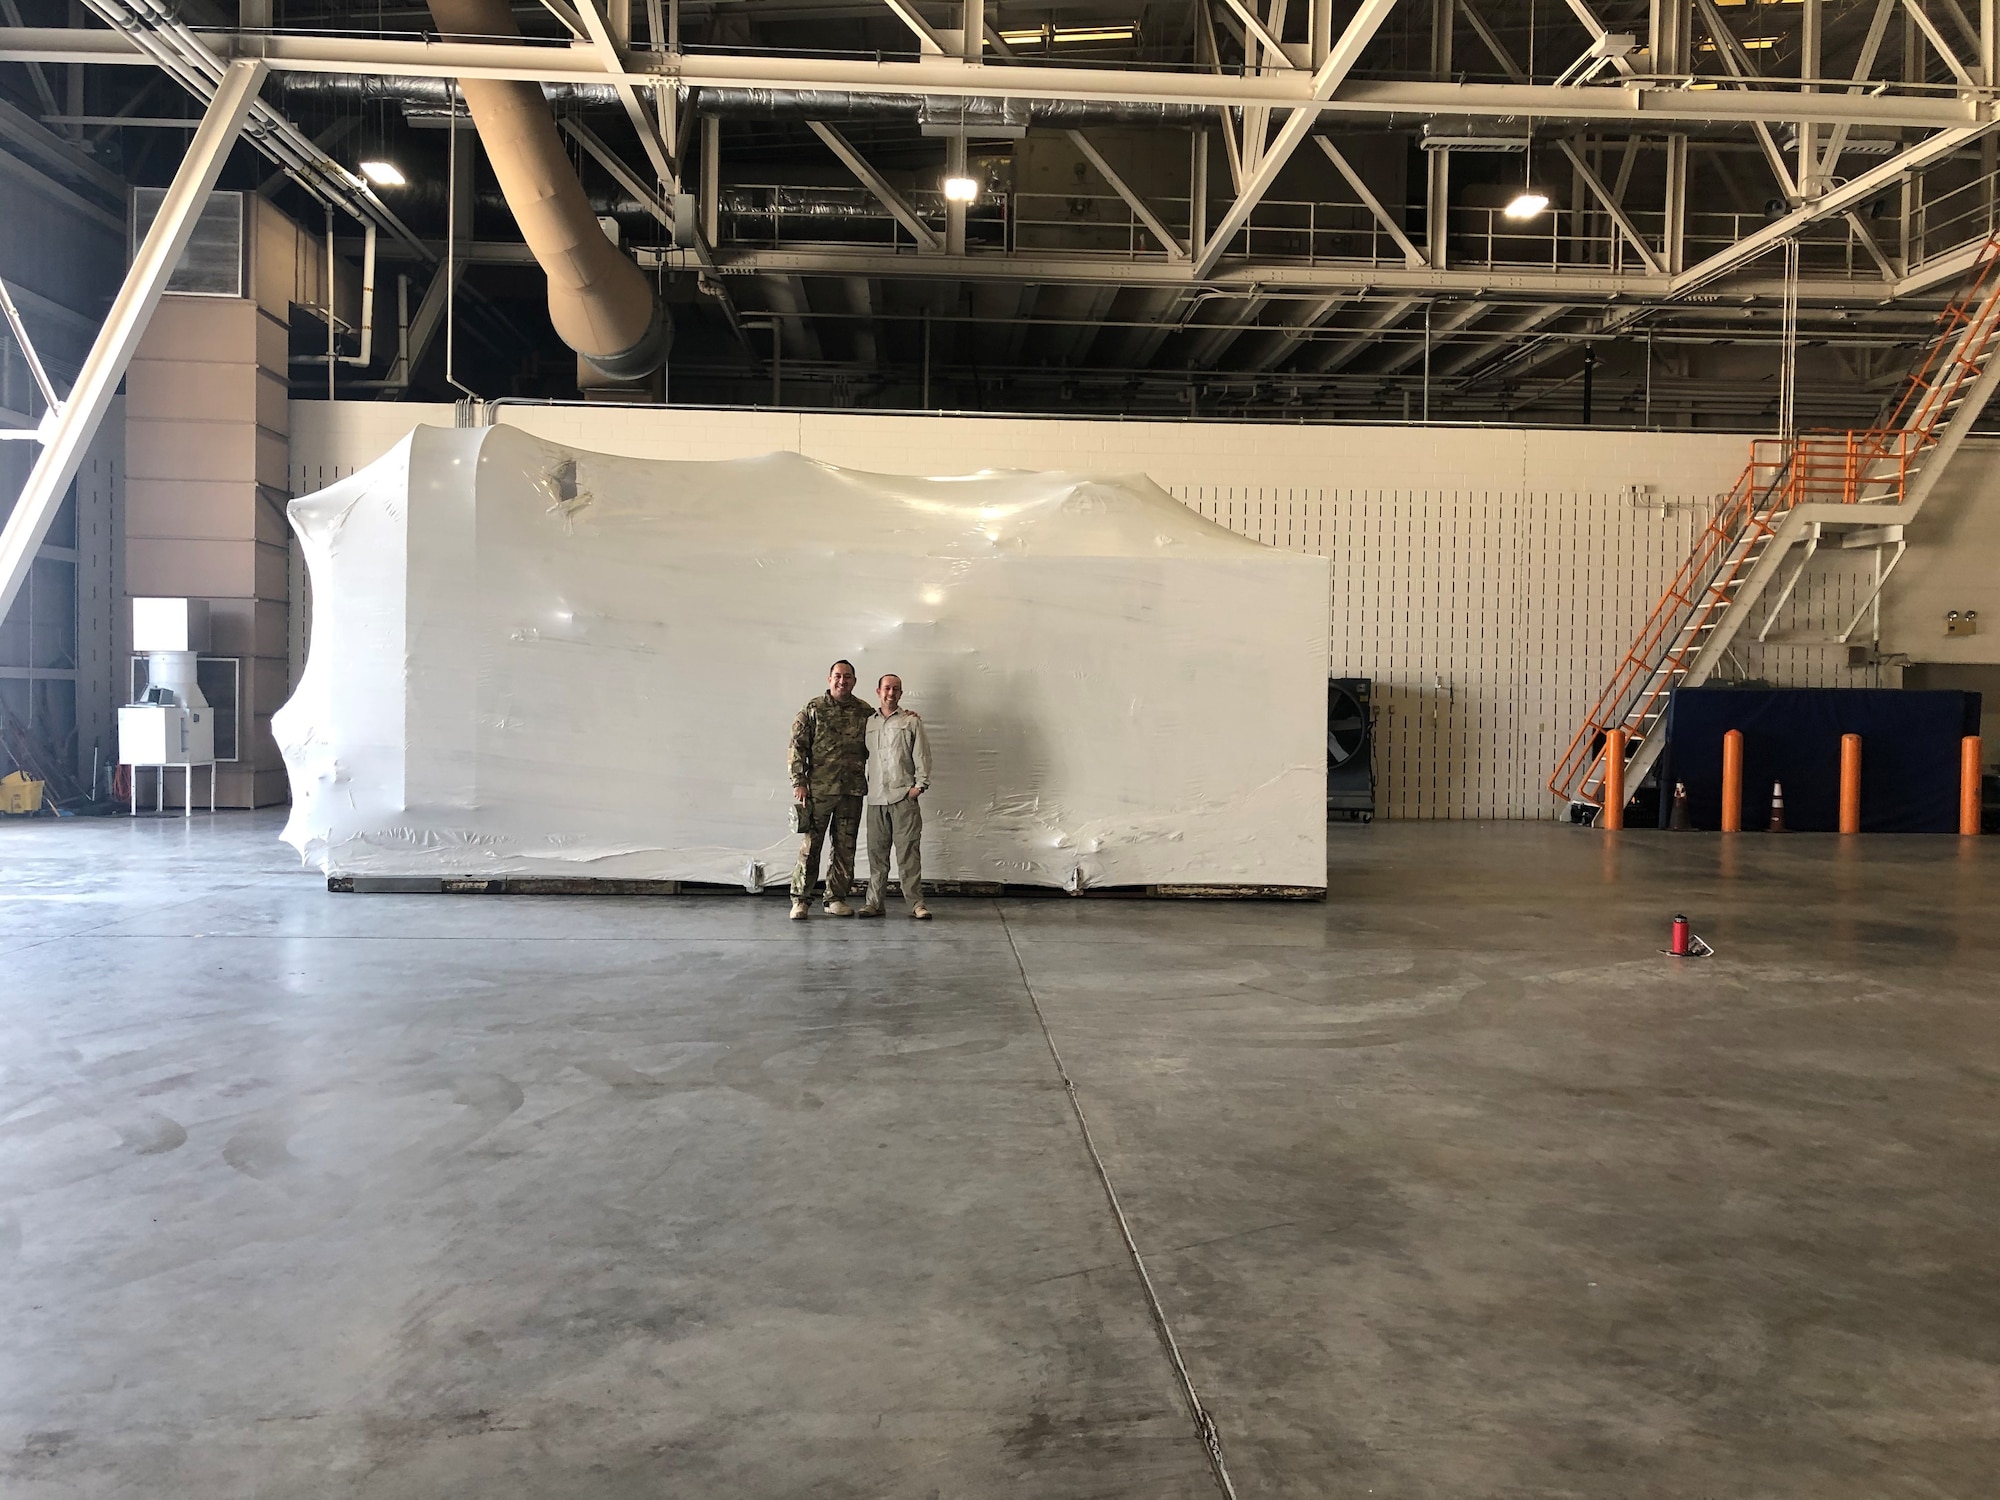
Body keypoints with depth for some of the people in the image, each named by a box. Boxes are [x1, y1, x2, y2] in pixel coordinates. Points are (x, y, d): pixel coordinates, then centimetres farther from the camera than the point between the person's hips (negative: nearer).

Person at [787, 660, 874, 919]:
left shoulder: (865, 712, 8)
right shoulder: (813, 709, 1)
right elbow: (797, 747, -2)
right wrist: (799, 782, -8)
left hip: (853, 790, 3)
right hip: (819, 789, -3)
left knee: (845, 847, 7)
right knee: (810, 844, -2)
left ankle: (836, 898, 17)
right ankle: (800, 900, 6)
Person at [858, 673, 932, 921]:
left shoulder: (911, 721, 5)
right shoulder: (869, 723, 15)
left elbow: (922, 754, 0)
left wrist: (920, 784, -9)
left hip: (904, 797, -3)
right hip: (876, 797, 4)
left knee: (908, 851, -5)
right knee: (876, 851, 5)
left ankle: (916, 903, -2)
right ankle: (875, 902, 11)